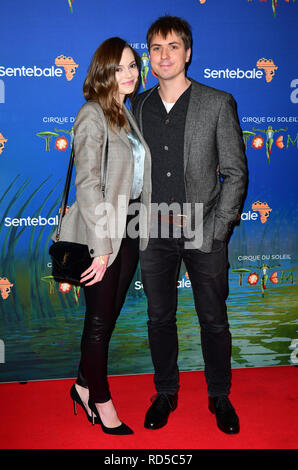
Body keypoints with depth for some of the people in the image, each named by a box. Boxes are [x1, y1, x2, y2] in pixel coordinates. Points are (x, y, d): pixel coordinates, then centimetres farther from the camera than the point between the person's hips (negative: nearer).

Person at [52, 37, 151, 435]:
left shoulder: (128, 115, 12)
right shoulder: (92, 115, -11)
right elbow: (88, 184, -17)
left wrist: (141, 228, 8)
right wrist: (101, 247, -19)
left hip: (130, 231, 7)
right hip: (101, 236, -7)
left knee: (110, 316, 15)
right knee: (100, 320, 6)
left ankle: (85, 385, 33)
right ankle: (101, 399, 25)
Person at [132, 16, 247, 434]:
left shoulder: (218, 104, -2)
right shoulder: (137, 108, 7)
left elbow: (235, 172, -3)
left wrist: (216, 230, -11)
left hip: (204, 232, -2)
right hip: (153, 232, 3)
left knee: (214, 321, 9)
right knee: (160, 318, 13)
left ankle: (220, 396, 31)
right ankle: (165, 393, 33)